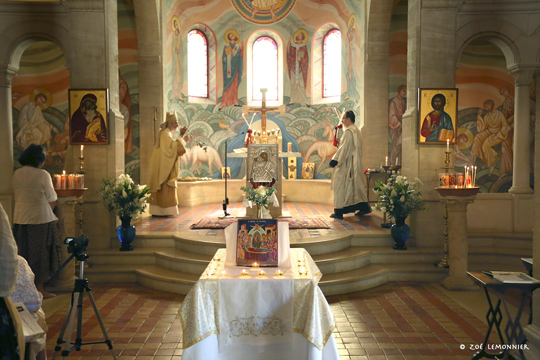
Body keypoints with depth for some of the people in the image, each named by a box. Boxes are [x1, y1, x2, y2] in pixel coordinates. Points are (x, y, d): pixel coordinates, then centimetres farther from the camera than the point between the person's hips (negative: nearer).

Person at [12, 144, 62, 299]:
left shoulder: (16, 174, 5)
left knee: (24, 254, 14)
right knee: (40, 254, 5)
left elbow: (16, 195, 12)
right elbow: (52, 200, -10)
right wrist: (49, 211, 7)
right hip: (40, 219, -5)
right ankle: (39, 288, 11)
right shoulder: (42, 174, -12)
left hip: (20, 219, 5)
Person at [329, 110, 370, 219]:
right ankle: (364, 207, 21)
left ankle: (339, 211, -6)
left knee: (340, 185, -6)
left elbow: (344, 148, -20)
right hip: (355, 164, 10)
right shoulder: (357, 131, 16)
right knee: (356, 184, 16)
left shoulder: (348, 131, -15)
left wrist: (334, 160, -15)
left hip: (346, 164, -10)